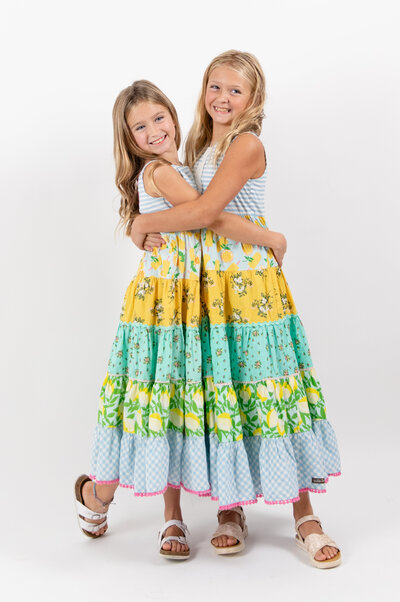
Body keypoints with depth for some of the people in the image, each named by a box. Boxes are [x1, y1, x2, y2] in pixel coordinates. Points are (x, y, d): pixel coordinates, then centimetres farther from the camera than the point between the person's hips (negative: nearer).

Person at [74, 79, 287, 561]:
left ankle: (173, 515, 17)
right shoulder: (159, 172, -12)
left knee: (178, 397, 8)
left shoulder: (177, 170, 16)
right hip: (160, 300, -7)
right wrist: (272, 238, -9)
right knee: (158, 395, -1)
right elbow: (216, 220, -17)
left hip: (187, 302, 7)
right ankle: (97, 490, 22)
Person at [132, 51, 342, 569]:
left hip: (250, 280, -7)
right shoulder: (200, 145, 16)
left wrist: (144, 223, -8)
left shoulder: (247, 145, -10)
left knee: (267, 389, -3)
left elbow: (204, 212, -20)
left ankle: (305, 516, 8)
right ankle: (230, 507, 20)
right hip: (208, 281, 7)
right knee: (219, 391, 8)